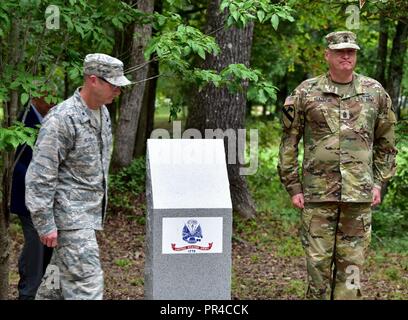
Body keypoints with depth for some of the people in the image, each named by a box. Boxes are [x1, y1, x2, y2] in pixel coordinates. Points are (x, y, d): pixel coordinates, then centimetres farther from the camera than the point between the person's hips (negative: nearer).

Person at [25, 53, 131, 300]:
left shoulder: (103, 113, 9)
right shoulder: (62, 119, -19)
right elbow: (40, 175, -19)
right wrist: (45, 223, -19)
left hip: (90, 211, 9)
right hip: (70, 215, -9)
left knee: (62, 270, 20)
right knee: (86, 280, -12)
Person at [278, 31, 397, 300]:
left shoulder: (375, 93, 7)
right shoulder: (306, 93, 1)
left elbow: (386, 143, 13)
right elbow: (289, 142, 4)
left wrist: (379, 183, 6)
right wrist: (293, 186, 0)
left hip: (359, 195, 1)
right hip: (318, 194, -1)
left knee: (352, 262, 4)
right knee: (318, 260, 3)